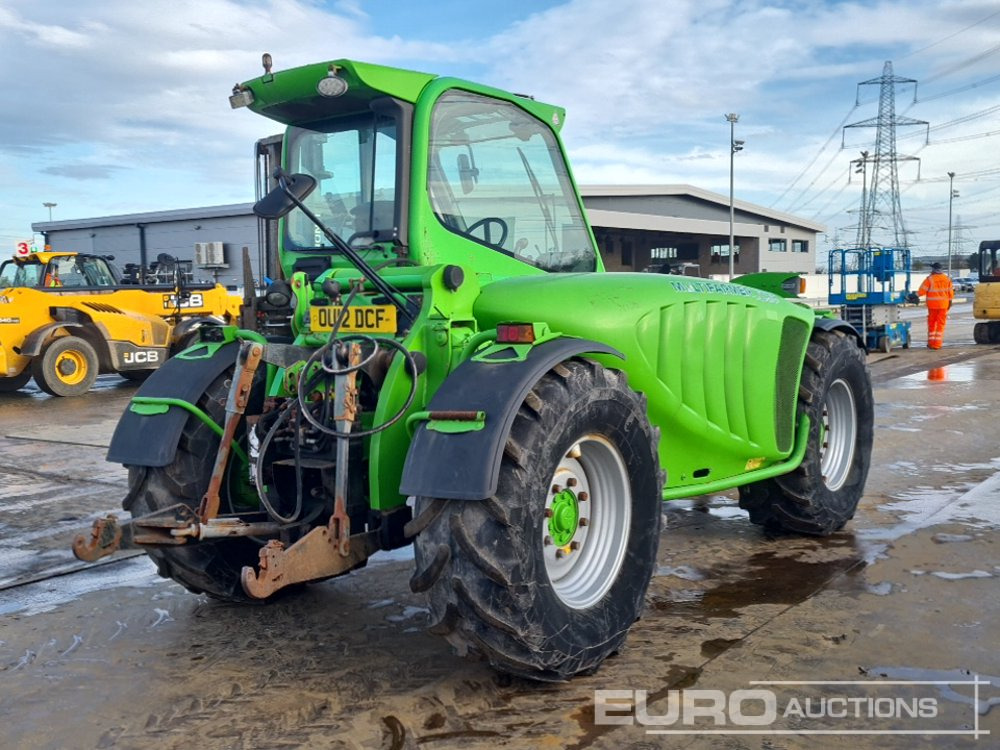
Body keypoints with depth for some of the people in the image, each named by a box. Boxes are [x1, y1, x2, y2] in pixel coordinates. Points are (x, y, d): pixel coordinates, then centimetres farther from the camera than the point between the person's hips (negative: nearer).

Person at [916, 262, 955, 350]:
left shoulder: (929, 279, -11)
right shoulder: (947, 279, 3)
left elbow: (922, 291, -12)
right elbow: (950, 292, 6)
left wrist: (916, 295, 4)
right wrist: (950, 301, 17)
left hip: (932, 304, -2)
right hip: (943, 305, 2)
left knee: (931, 324, 9)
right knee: (940, 324, 5)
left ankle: (931, 343, 10)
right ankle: (937, 343, 2)